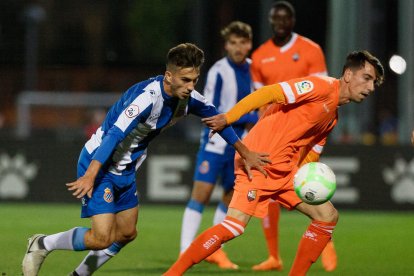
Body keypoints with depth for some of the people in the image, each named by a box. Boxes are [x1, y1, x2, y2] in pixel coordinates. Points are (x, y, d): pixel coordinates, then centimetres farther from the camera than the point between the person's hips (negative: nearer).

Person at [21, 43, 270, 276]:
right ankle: (42, 245, 4)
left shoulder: (188, 97, -5)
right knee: (101, 238, -16)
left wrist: (245, 153, 17)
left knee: (126, 234, 16)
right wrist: (90, 176, -41)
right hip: (99, 163, -9)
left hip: (126, 170, 9)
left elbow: (216, 117, 13)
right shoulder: (147, 97, -30)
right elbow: (115, 133, -35)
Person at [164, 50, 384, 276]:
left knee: (328, 216, 6)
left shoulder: (333, 115, 21)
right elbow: (270, 93, -18)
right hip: (259, 162, -10)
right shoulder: (323, 86, -8)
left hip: (284, 172, 10)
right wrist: (227, 118, -26)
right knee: (235, 225, -19)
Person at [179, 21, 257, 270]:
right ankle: (186, 251, -9)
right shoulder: (219, 72, -15)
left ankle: (216, 250, 21)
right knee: (201, 194, -10)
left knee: (232, 196, 9)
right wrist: (248, 119, -19)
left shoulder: (251, 67, 6)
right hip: (216, 142, -7)